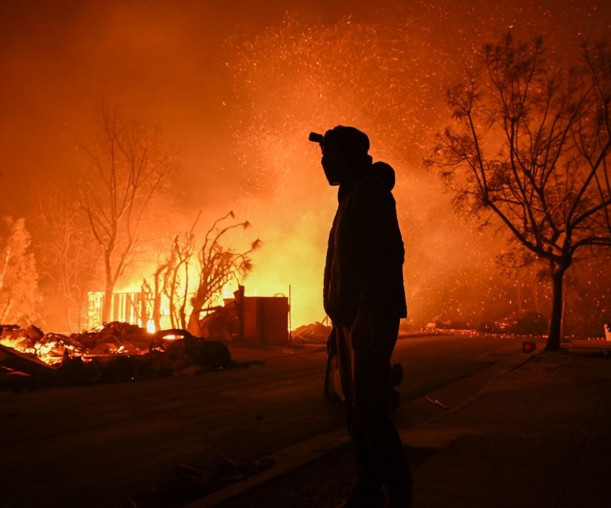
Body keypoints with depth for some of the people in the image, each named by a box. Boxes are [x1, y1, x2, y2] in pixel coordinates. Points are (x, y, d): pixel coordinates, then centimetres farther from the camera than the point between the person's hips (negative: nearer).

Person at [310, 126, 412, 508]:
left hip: (370, 318, -10)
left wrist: (366, 315, -25)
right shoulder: (351, 198, 21)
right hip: (350, 318, 10)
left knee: (369, 408, -10)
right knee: (357, 406, 10)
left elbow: (390, 254, -19)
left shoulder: (371, 192, -8)